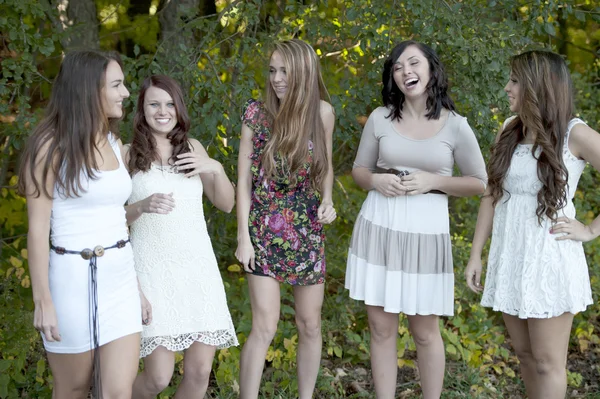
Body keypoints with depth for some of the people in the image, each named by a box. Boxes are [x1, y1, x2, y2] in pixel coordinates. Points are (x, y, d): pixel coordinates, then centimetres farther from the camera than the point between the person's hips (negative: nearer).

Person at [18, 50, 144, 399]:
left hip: (119, 276, 5)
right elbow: (38, 228, -11)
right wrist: (43, 301, -13)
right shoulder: (52, 145, -10)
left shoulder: (114, 143, 9)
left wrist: (138, 284, 15)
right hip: (72, 277, -5)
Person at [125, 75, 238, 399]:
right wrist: (143, 206, -19)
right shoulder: (128, 154, -1)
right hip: (153, 271, -3)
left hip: (197, 267, 3)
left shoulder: (193, 148, 9)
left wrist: (216, 168, -6)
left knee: (199, 372, 1)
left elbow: (226, 204, 12)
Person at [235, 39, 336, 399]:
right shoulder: (256, 113, -7)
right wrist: (243, 236, -8)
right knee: (264, 327, -7)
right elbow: (244, 179, -4)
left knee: (310, 325, 9)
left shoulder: (323, 113, -2)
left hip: (308, 233, 2)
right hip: (265, 231, -2)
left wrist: (328, 200, -7)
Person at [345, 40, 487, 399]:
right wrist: (375, 181, -11)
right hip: (379, 228, 2)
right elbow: (359, 170, 12)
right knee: (381, 326, 7)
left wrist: (432, 181, -12)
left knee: (425, 331, 7)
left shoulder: (455, 126, -4)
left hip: (426, 232, -2)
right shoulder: (380, 118, 1)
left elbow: (479, 183, 3)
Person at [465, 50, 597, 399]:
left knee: (547, 361, 4)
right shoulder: (510, 131, 6)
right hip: (509, 258, 6)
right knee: (525, 353, 15)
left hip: (549, 259, -6)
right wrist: (476, 254, 8)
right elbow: (492, 195, 10)